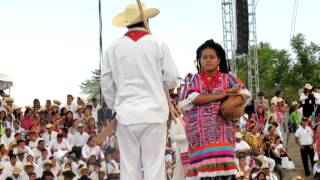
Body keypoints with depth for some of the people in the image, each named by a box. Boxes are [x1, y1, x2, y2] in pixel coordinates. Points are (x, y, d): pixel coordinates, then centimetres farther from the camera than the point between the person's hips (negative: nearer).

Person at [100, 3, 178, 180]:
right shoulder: (158, 45, -1)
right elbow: (171, 79, 1)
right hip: (153, 112, -2)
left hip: (126, 114, 2)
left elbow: (106, 83, 6)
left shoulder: (114, 48, 4)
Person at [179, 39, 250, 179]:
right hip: (200, 133, 0)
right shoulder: (193, 79, 11)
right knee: (203, 167, -8)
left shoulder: (228, 78, 13)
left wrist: (230, 105, -16)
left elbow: (245, 93, 4)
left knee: (223, 166, -10)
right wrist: (219, 95, -10)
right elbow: (192, 99, -6)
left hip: (223, 132, 0)